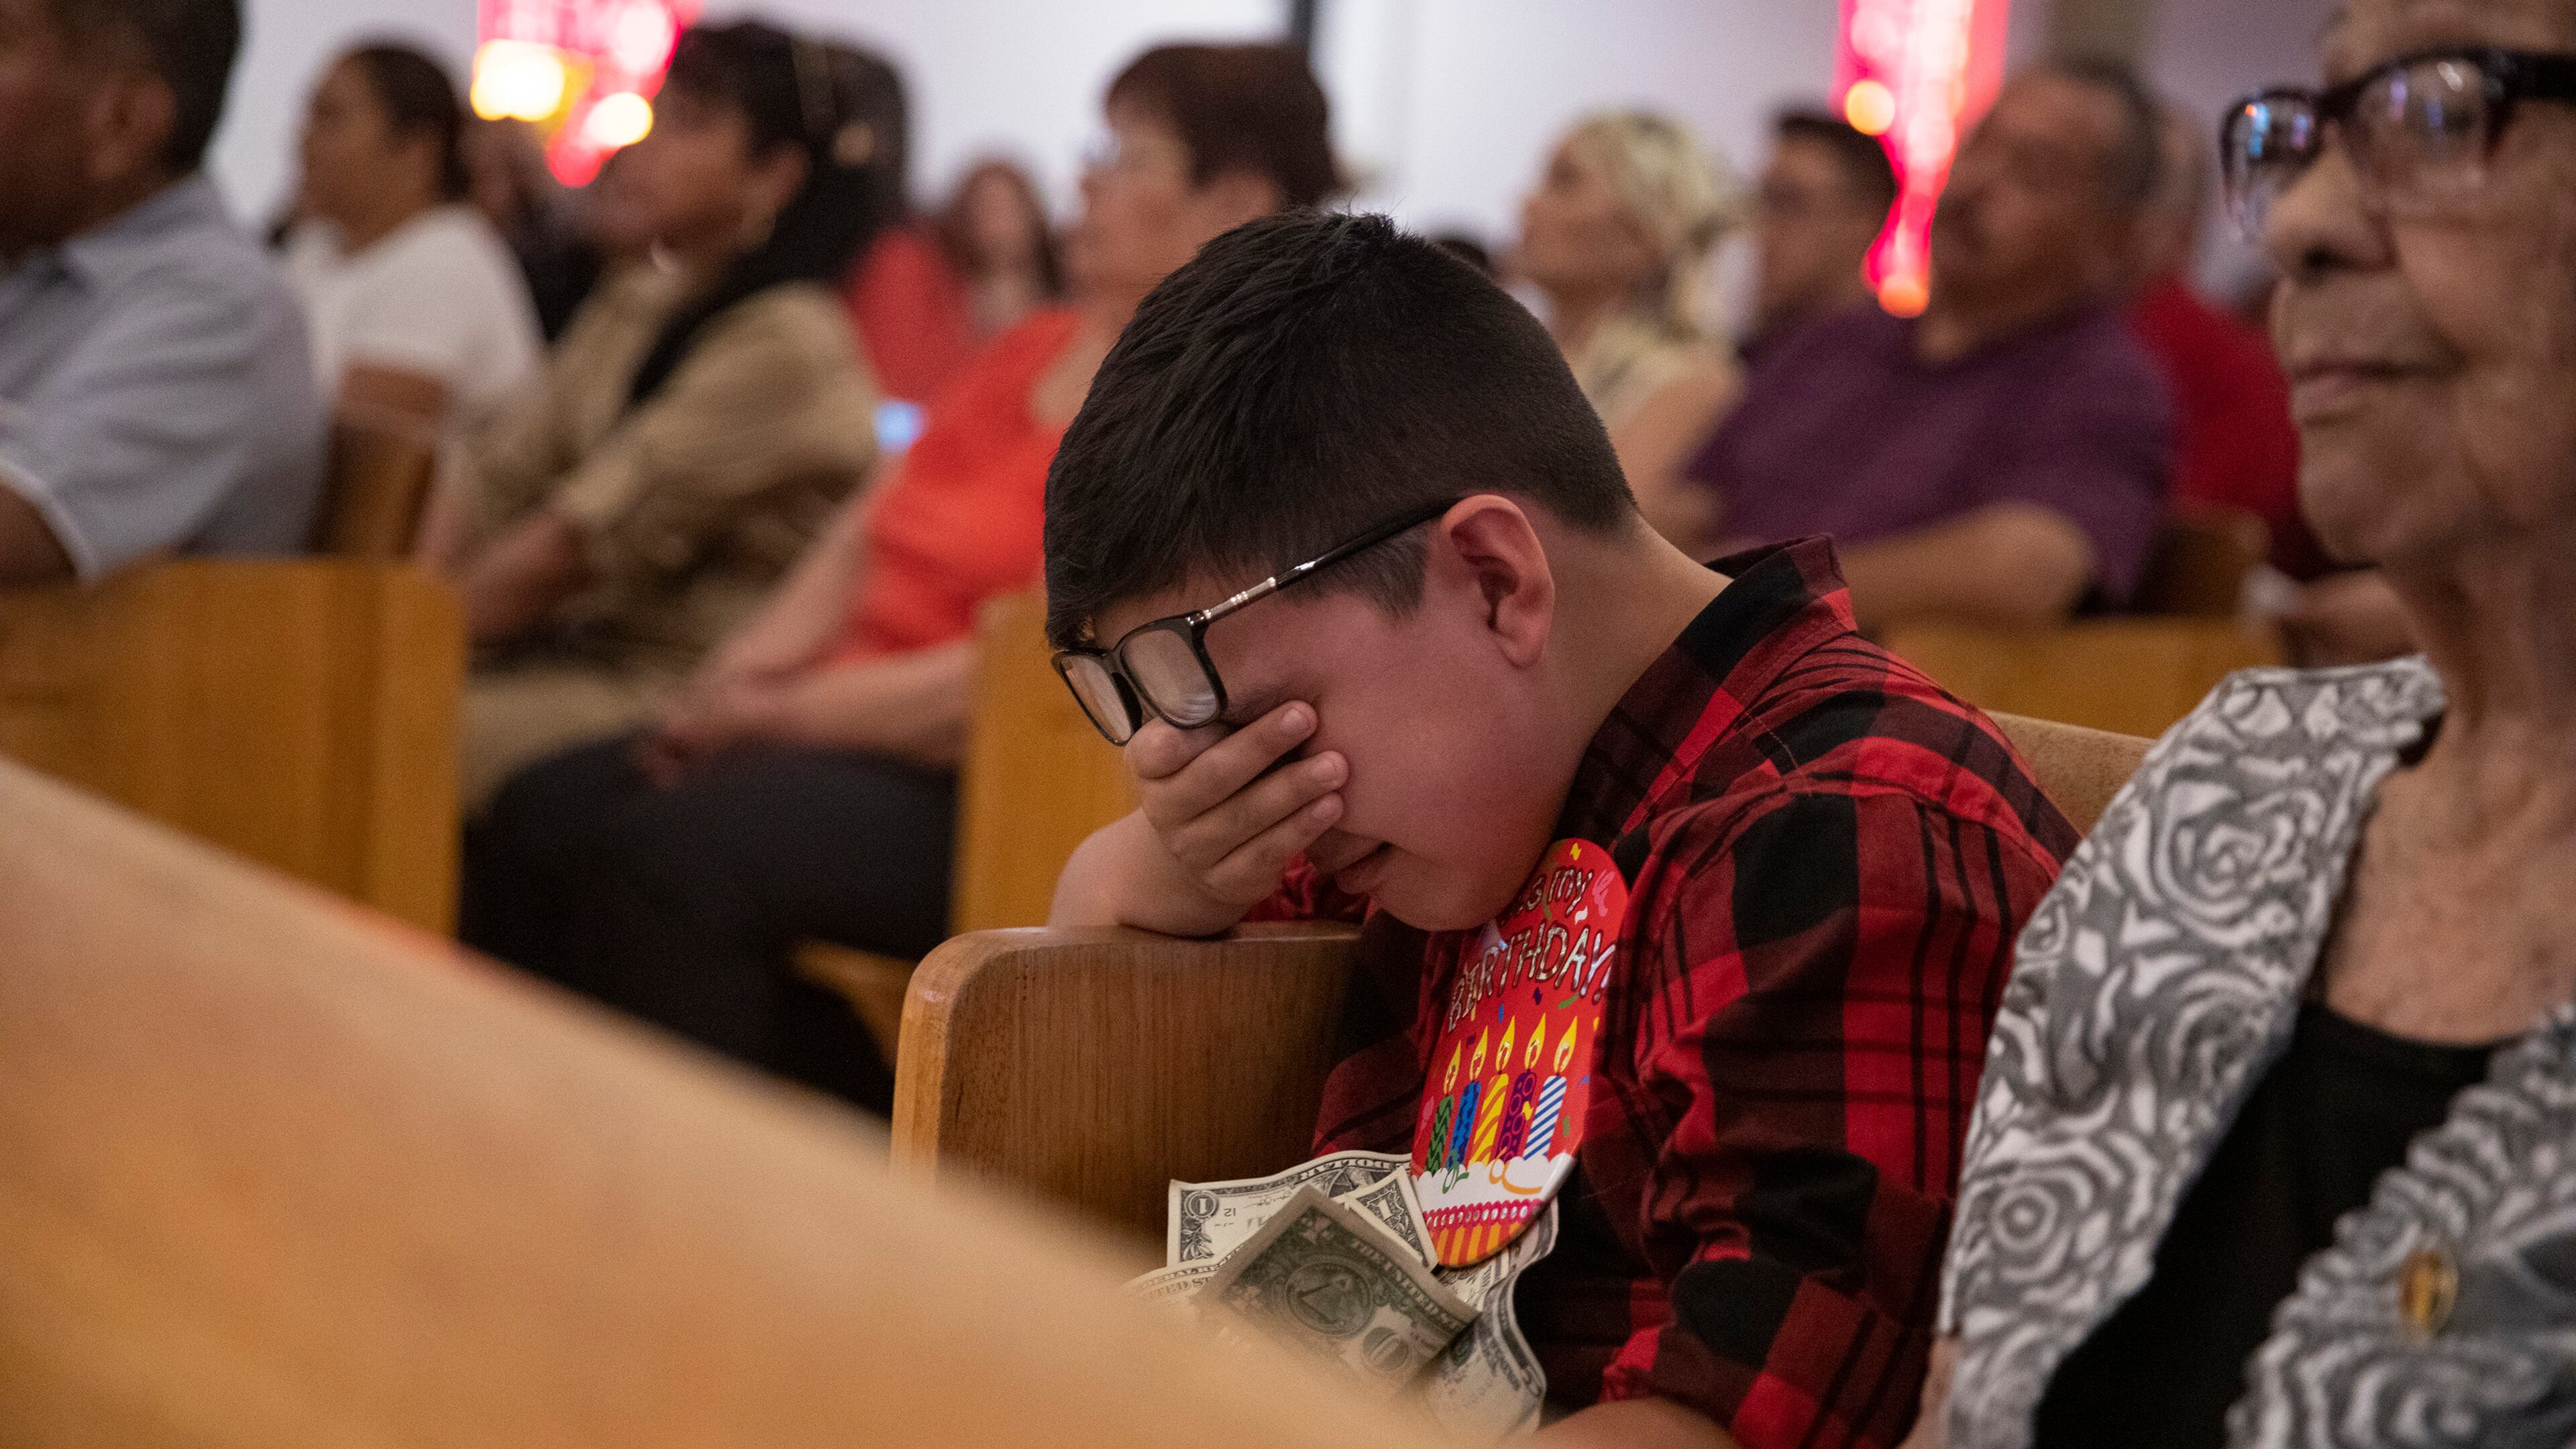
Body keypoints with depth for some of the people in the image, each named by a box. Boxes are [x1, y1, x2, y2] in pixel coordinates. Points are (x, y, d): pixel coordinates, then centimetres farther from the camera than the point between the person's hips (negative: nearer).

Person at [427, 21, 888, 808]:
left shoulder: (786, 348, -14)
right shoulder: (632, 309, 15)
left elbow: (573, 549, -15)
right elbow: (495, 488, 11)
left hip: (678, 692, -8)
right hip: (574, 652, 8)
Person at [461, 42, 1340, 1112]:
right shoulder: (1035, 350, 19)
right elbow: (859, 540, 18)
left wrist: (777, 714, -14)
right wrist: (741, 675, -1)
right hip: (848, 728, 9)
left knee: (678, 848, -28)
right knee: (544, 818, -5)